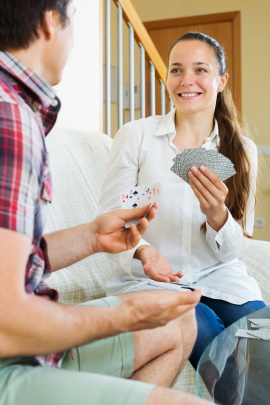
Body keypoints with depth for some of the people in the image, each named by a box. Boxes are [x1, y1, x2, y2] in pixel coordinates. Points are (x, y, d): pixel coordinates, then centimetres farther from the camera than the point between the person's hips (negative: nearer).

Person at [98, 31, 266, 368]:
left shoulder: (242, 151, 2)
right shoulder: (135, 136, -5)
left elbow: (233, 250, 1)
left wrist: (217, 214, -22)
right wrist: (142, 251, -27)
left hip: (218, 277, 3)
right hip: (146, 279, -2)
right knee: (208, 334, -27)